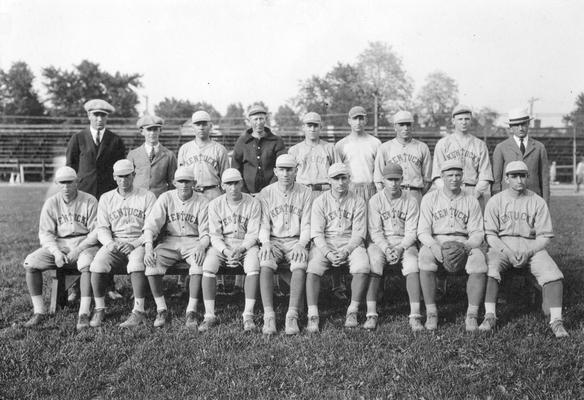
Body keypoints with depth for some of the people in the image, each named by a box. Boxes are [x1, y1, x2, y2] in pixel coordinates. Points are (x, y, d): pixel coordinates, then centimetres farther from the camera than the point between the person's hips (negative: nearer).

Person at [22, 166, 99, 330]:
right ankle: (39, 311, -10)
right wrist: (56, 252, -15)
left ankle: (84, 314, -30)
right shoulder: (51, 203, 5)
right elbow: (45, 232, 3)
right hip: (58, 244, 4)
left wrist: (78, 250, -19)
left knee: (87, 265, -36)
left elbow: (96, 231, -7)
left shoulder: (89, 201, -4)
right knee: (30, 263, -17)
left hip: (84, 243, -4)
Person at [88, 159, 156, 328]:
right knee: (97, 264, -26)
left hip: (139, 243, -3)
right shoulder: (106, 198, 15)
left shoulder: (147, 197, 5)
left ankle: (139, 312, -27)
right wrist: (109, 243, -12)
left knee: (137, 264, -35)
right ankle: (99, 309, -9)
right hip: (113, 243, 3)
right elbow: (102, 227, 9)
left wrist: (134, 244, -16)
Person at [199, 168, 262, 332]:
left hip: (246, 244, -1)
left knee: (253, 267, -32)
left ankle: (248, 315, -24)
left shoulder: (253, 204, -3)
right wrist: (225, 251, -20)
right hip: (221, 245, 1)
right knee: (208, 267, -28)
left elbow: (253, 234, -4)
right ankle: (209, 316, -19)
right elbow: (215, 235, -2)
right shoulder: (215, 204, 0)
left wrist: (240, 249, -22)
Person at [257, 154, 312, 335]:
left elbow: (306, 224, 3)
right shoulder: (266, 193, 8)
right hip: (273, 240, 0)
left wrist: (301, 244, -14)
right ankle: (268, 316, -31)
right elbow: (263, 223, 4)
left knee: (300, 266, -31)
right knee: (265, 264, -30)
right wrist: (265, 242, -15)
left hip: (296, 240, 0)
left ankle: (292, 316, -31)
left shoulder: (305, 193, 7)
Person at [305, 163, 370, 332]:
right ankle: (313, 315, -22)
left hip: (350, 243, 0)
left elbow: (358, 234, 1)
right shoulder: (320, 202, 7)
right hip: (324, 244, 0)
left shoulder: (357, 202, 7)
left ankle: (353, 312, -14)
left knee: (363, 267, -29)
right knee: (312, 268, -28)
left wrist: (346, 251, -16)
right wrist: (328, 253, -17)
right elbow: (317, 233, -1)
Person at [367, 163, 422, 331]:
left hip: (404, 243, 1)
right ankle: (372, 315, -30)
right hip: (379, 242, 0)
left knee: (412, 263, -30)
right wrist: (386, 249, -20)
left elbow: (411, 232, -2)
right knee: (373, 260, -31)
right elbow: (375, 231, -4)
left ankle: (415, 316, -29)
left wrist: (399, 248, -20)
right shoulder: (375, 200, 2)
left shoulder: (411, 201, 2)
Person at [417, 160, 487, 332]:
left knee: (479, 260, -31)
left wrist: (467, 245, -17)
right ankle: (431, 313, -25)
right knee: (425, 258, -34)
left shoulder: (471, 201, 11)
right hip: (435, 241, -1)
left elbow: (477, 233, 7)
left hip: (463, 242, 1)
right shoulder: (429, 199, 8)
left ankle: (472, 315, -22)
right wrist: (433, 245, -21)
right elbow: (423, 231, 2)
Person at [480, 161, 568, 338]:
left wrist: (528, 252, -15)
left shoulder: (538, 202, 5)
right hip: (501, 246, -1)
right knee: (489, 266, -31)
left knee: (553, 273, -25)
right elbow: (490, 235, -1)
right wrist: (507, 251, -17)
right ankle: (490, 317, -28)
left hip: (532, 247, 1)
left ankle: (556, 321, -23)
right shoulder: (495, 201, 5)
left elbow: (544, 237, 1)